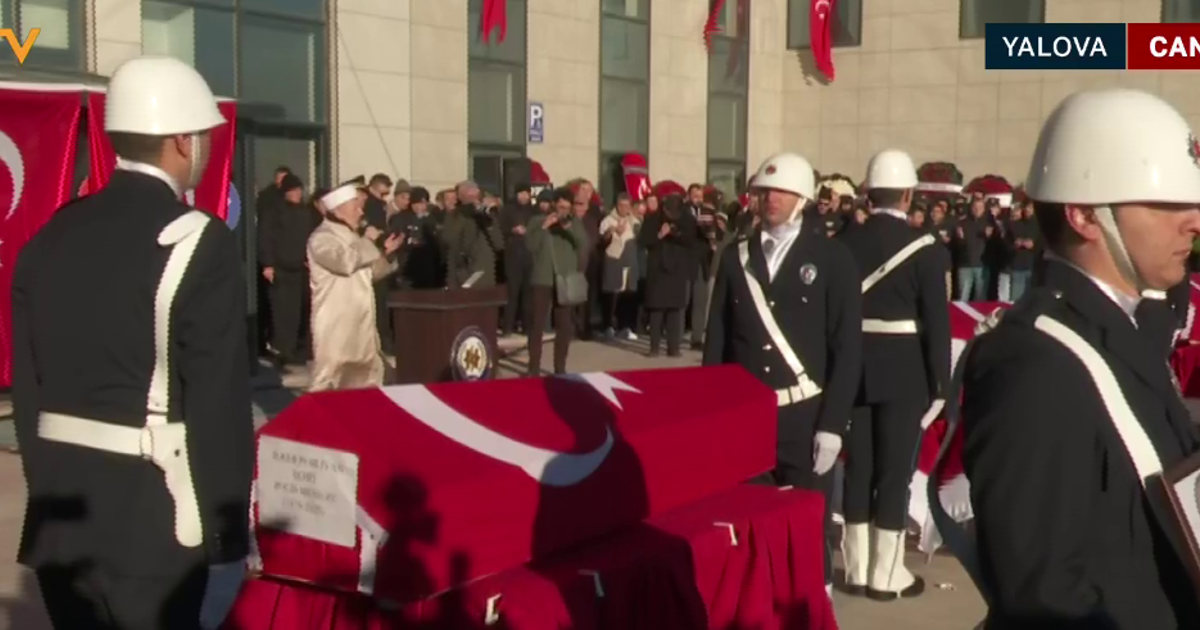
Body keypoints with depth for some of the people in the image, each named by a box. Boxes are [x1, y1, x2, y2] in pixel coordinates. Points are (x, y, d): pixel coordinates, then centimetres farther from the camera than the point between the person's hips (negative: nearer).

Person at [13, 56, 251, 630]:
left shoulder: (51, 237, 6)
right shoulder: (197, 243, -14)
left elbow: (27, 384, 11)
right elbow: (218, 401, -16)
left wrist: (49, 491, 19)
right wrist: (226, 532, -8)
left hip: (61, 521, 7)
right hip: (156, 526, -6)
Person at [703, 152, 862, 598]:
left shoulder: (832, 259, -1)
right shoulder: (736, 258, 8)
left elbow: (847, 347, -5)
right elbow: (717, 343, 8)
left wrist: (832, 423, -11)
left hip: (806, 418, -3)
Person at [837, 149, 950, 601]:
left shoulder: (845, 244, 1)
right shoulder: (925, 248, -9)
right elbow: (936, 320, -11)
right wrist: (940, 380, -3)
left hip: (854, 369, 4)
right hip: (904, 373, -4)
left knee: (858, 467, 10)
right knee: (895, 470, 2)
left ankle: (857, 568, 18)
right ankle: (886, 574, 8)